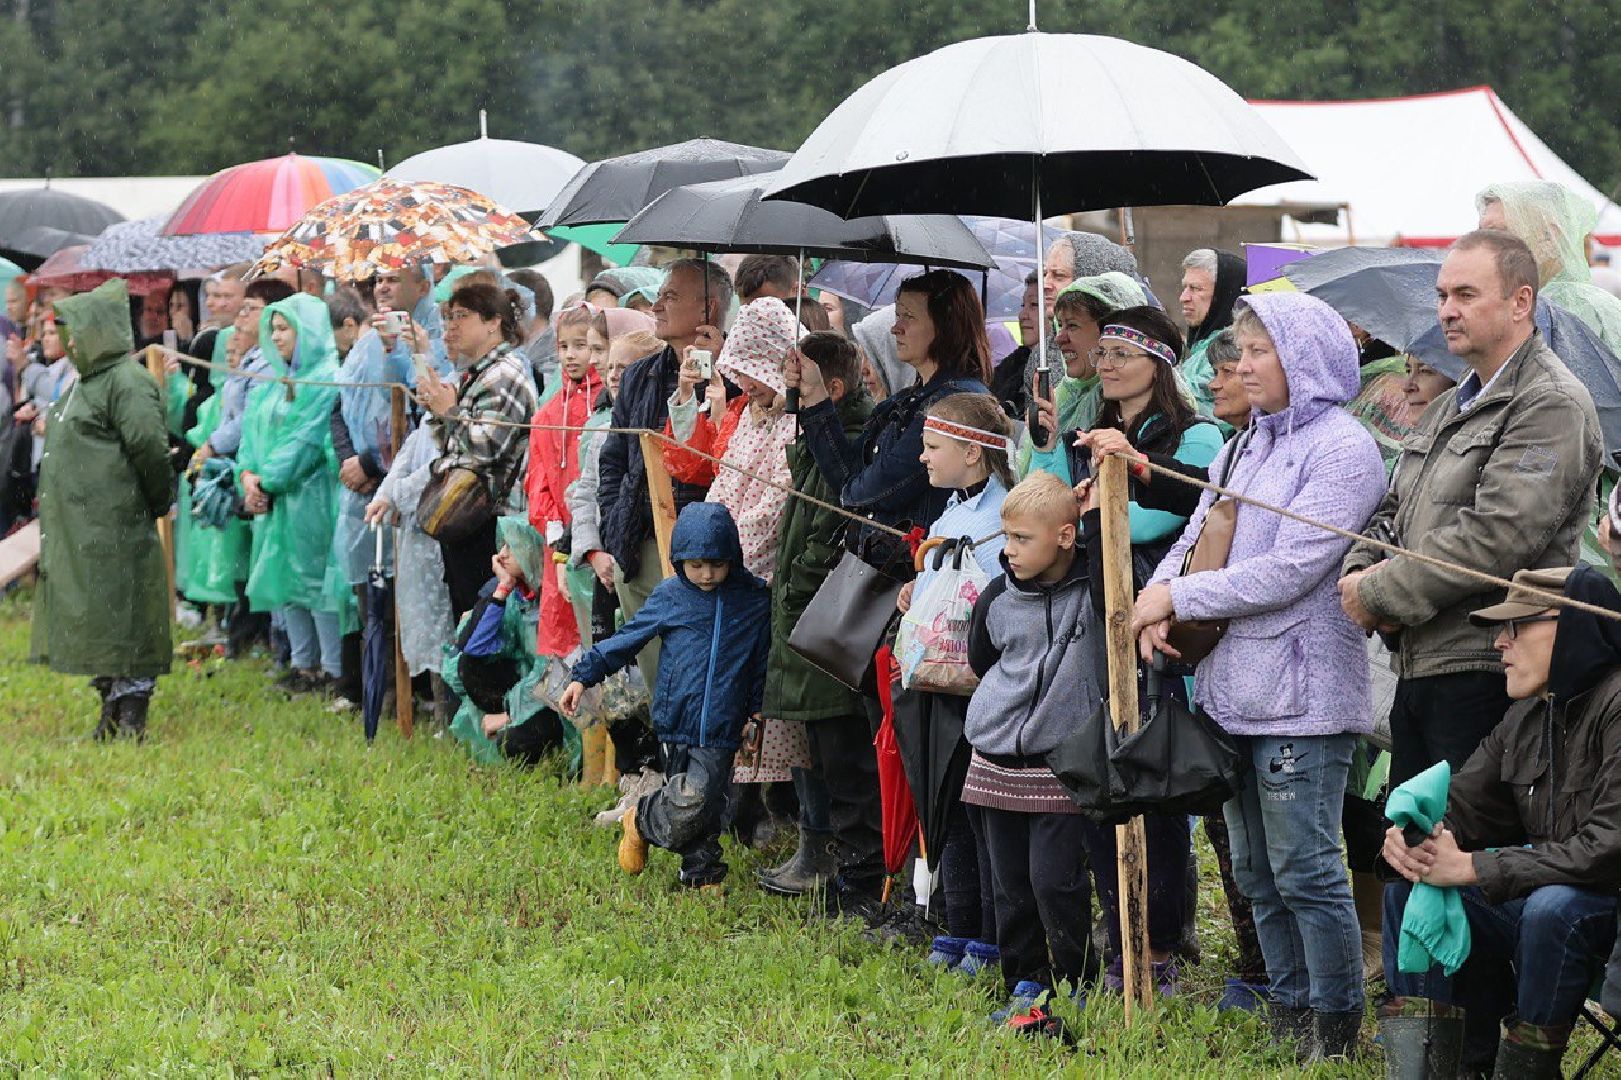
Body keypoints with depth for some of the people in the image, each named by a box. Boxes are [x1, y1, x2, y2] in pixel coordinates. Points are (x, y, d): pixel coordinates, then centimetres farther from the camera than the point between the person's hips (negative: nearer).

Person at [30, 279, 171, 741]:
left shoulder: (127, 381, -14)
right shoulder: (87, 381, 17)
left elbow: (149, 443, -22)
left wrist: (158, 500, -12)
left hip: (115, 529, -10)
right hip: (80, 530, 10)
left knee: (122, 626, -6)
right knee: (96, 630, 13)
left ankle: (131, 719, -3)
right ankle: (111, 713, 20)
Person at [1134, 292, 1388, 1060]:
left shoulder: (1342, 449, -10)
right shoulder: (1243, 448, 16)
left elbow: (1289, 569, -18)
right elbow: (1197, 537, 15)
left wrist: (1179, 597, -14)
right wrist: (1157, 599, -6)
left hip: (1303, 694, -8)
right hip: (1234, 682, 9)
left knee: (1304, 868, -6)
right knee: (1257, 872, 13)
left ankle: (1334, 1027, 4)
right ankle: (1288, 1016, 23)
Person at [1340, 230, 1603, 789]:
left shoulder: (1553, 405, -9)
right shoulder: (1447, 408, 22)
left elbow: (1498, 537, -19)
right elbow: (1392, 511, 23)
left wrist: (1378, 595, -13)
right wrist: (1360, 573, -1)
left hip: (1486, 675, -9)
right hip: (1417, 670, 9)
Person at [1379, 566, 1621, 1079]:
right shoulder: (1527, 716, 8)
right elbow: (1461, 809, 11)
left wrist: (1473, 867, -22)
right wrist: (1406, 835, -15)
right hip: (1538, 905, 8)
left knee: (1553, 905, -36)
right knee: (1409, 887, -1)